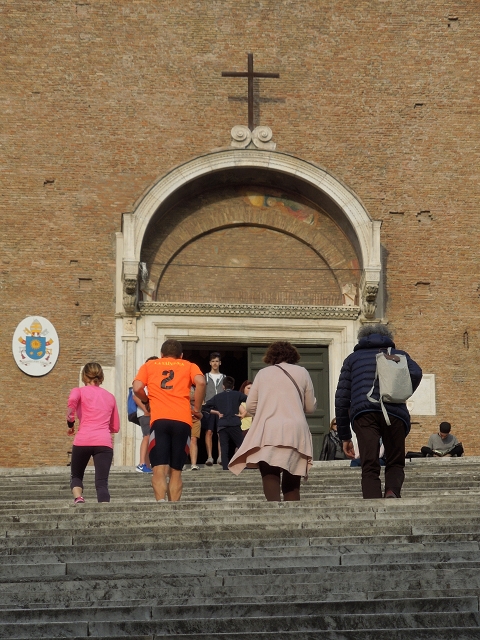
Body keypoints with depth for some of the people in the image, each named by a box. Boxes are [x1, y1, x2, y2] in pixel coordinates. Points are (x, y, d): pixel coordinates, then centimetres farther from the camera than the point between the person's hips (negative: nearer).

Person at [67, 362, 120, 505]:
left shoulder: (79, 391, 12)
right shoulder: (110, 397, 22)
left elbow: (72, 400, -14)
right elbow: (115, 427, 24)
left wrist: (70, 423, -2)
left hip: (82, 441, -1)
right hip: (104, 442, 1)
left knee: (76, 476, 19)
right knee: (102, 483, -7)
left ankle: (78, 498, -10)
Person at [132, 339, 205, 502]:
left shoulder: (149, 365, 21)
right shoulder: (188, 366, 20)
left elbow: (137, 388, 4)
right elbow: (200, 382, -1)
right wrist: (197, 408, 9)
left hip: (159, 420, -1)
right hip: (183, 421, 1)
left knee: (159, 470, -8)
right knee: (176, 472, 9)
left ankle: (161, 501, -31)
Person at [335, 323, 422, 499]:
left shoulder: (353, 358, 28)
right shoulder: (398, 354, 27)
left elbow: (341, 398, 19)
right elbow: (416, 373, 2)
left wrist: (344, 436, 21)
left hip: (363, 413, 0)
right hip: (394, 413, 0)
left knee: (370, 468, -1)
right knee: (395, 464, 13)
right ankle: (392, 491, -18)